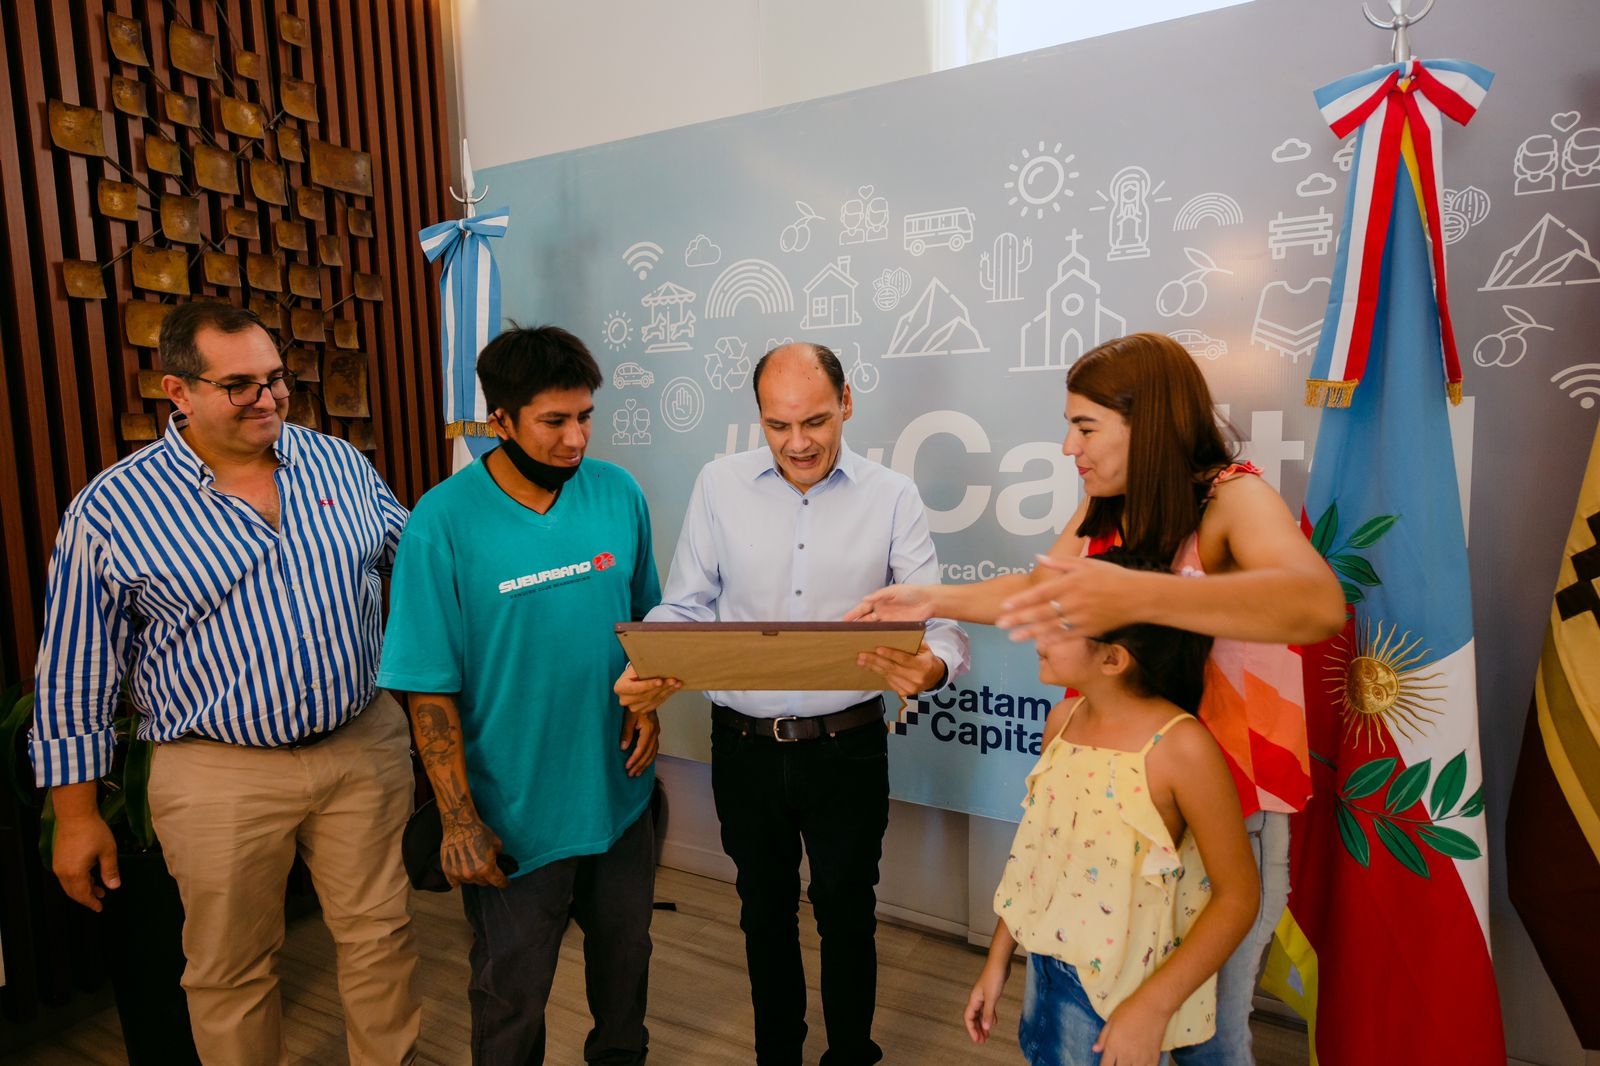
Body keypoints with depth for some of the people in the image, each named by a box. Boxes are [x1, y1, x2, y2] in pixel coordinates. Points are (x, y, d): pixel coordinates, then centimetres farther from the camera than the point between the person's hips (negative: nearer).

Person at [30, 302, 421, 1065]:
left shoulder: (341, 464, 0)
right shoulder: (109, 510, -8)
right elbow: (75, 679, -2)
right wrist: (76, 815, 2)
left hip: (366, 744, 3)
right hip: (220, 774, -2)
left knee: (380, 936, 16)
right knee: (230, 974, 16)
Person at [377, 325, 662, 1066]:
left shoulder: (619, 494, -5)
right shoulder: (443, 522, -17)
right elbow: (429, 686, -13)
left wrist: (647, 701, -5)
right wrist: (458, 818, -13)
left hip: (620, 790, 4)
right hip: (515, 812, -4)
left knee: (625, 952, 25)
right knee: (513, 994, 17)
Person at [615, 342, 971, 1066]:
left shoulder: (892, 497, -4)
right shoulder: (720, 486, -2)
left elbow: (938, 619, -10)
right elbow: (685, 607, 0)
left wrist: (932, 666, -33)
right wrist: (646, 669, -20)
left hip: (847, 746, -1)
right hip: (744, 746, 2)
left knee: (847, 912, 16)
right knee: (765, 910, 21)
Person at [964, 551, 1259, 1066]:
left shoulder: (1181, 747, -23)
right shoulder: (1061, 720, -5)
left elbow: (1239, 895, -16)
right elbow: (1036, 846, 4)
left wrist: (1153, 1007, -19)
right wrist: (998, 958, 8)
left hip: (1129, 992, -5)